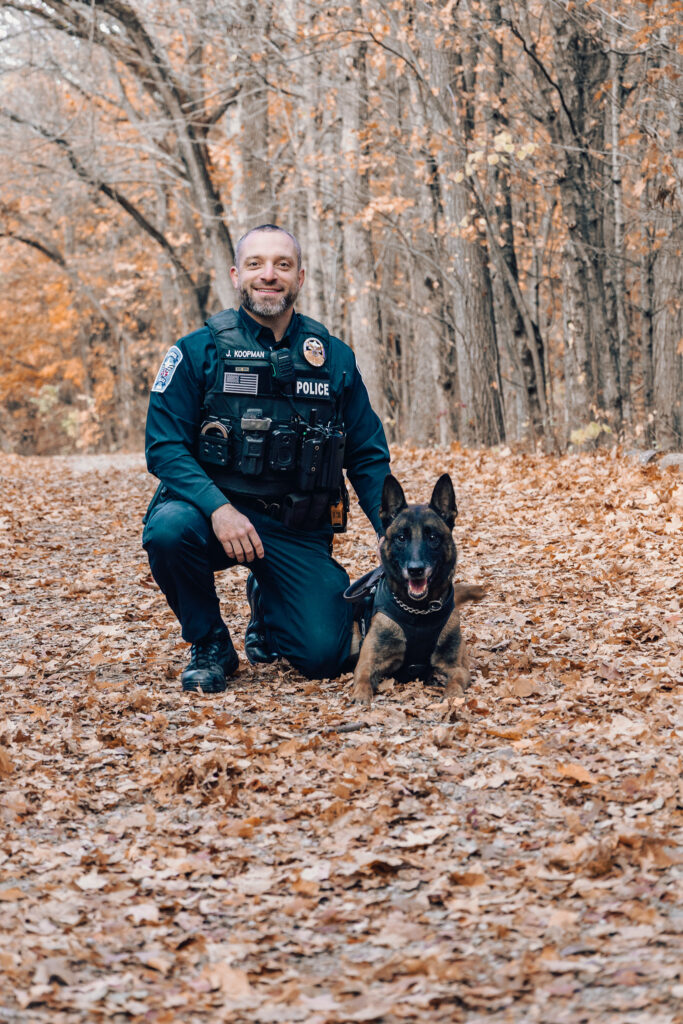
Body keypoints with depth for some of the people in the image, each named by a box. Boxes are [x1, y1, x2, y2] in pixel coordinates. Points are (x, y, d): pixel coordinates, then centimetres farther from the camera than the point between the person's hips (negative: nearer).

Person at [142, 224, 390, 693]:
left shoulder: (335, 357, 5)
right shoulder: (199, 351, -3)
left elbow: (368, 457, 8)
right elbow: (164, 446, -9)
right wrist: (218, 507, -26)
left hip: (299, 531, 2)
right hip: (215, 509, -1)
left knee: (324, 655, -13)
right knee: (168, 530, -35)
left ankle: (267, 606, 25)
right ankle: (210, 644, -5)